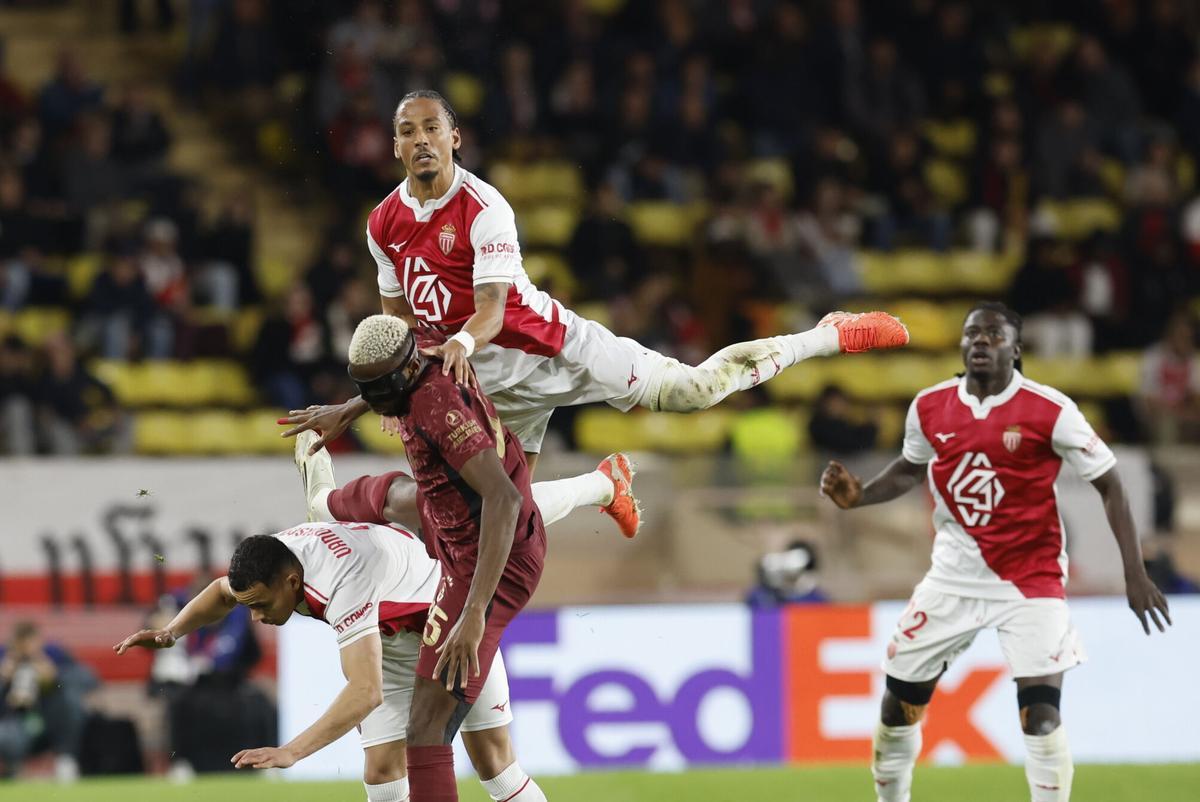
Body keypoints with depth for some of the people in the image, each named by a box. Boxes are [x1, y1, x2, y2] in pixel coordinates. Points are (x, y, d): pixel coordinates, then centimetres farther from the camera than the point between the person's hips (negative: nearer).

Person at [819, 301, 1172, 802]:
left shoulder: (1049, 411, -14)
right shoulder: (929, 407, -2)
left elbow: (1109, 484, -7)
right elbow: (910, 469, 19)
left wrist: (1133, 573, -12)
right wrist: (859, 496, 0)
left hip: (1030, 575, -4)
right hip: (954, 575, 4)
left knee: (1040, 712, -17)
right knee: (899, 701, 7)